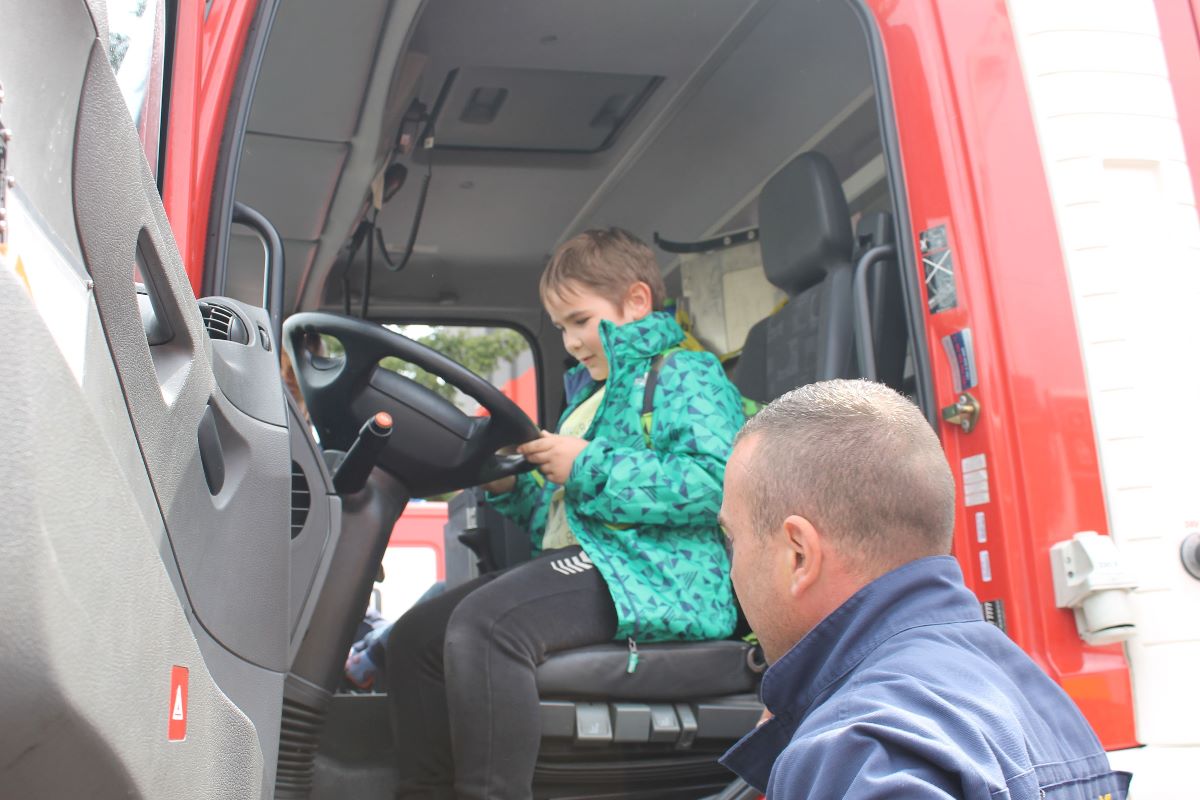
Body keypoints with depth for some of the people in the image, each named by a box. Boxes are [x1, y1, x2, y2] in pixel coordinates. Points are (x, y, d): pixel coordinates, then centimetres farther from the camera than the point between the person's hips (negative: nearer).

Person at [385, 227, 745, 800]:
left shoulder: (687, 375, 1)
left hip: (651, 573, -10)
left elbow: (715, 481, -19)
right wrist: (511, 489, 10)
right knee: (416, 636, -2)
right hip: (580, 560, 10)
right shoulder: (593, 393, 29)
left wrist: (587, 466, -16)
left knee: (484, 624, -33)